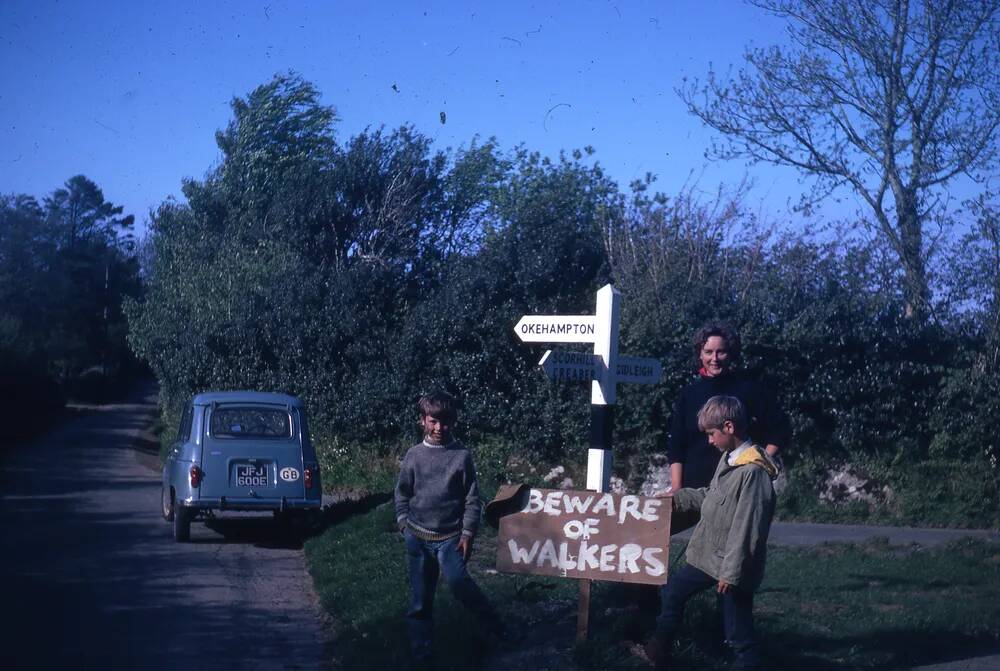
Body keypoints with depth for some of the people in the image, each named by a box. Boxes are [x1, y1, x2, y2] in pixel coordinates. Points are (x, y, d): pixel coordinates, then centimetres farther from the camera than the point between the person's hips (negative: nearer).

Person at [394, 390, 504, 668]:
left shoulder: (462, 455, -4)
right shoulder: (414, 454, 2)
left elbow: (472, 499, -2)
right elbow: (402, 493, 13)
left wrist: (468, 534, -7)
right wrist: (404, 522, 3)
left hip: (450, 536, -3)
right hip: (417, 537, 3)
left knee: (457, 580, -26)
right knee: (420, 598, 7)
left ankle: (496, 626, -5)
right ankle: (420, 655, 17)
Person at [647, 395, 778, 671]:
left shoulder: (753, 471, -25)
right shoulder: (728, 458, 3)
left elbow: (747, 528, -25)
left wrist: (732, 572, -22)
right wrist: (678, 498, 20)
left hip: (733, 565, -9)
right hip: (708, 556, 10)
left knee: (738, 633, 1)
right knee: (672, 593, 22)